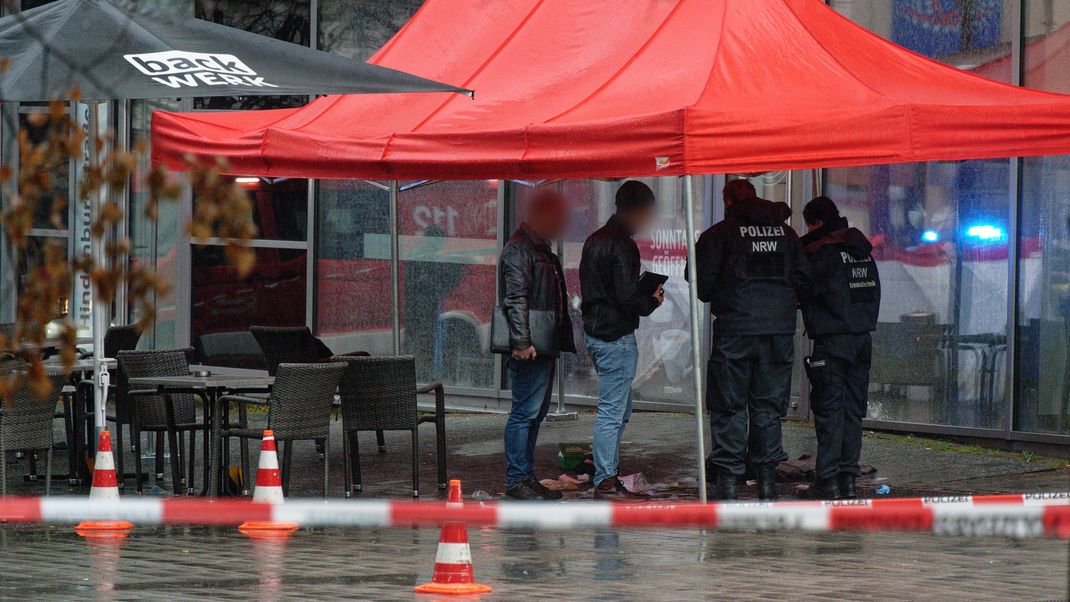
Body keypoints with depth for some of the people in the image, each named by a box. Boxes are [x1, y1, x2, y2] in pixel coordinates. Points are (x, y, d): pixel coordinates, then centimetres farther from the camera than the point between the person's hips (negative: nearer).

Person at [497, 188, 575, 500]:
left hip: (543, 346, 10)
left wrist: (564, 340, 21)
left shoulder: (542, 250, 20)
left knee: (536, 412, 12)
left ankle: (526, 477, 18)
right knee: (525, 412, -8)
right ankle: (516, 479, -6)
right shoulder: (518, 250, -11)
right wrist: (521, 342, -24)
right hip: (529, 348, -10)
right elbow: (515, 298, -19)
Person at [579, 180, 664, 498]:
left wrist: (642, 294, 14)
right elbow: (627, 298, -23)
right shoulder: (622, 245, -17)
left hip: (594, 331, 10)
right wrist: (653, 301, -3)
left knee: (621, 407, 18)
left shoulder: (594, 240, 13)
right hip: (616, 337, -10)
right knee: (611, 411, -4)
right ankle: (605, 482, -1)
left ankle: (608, 471, 21)